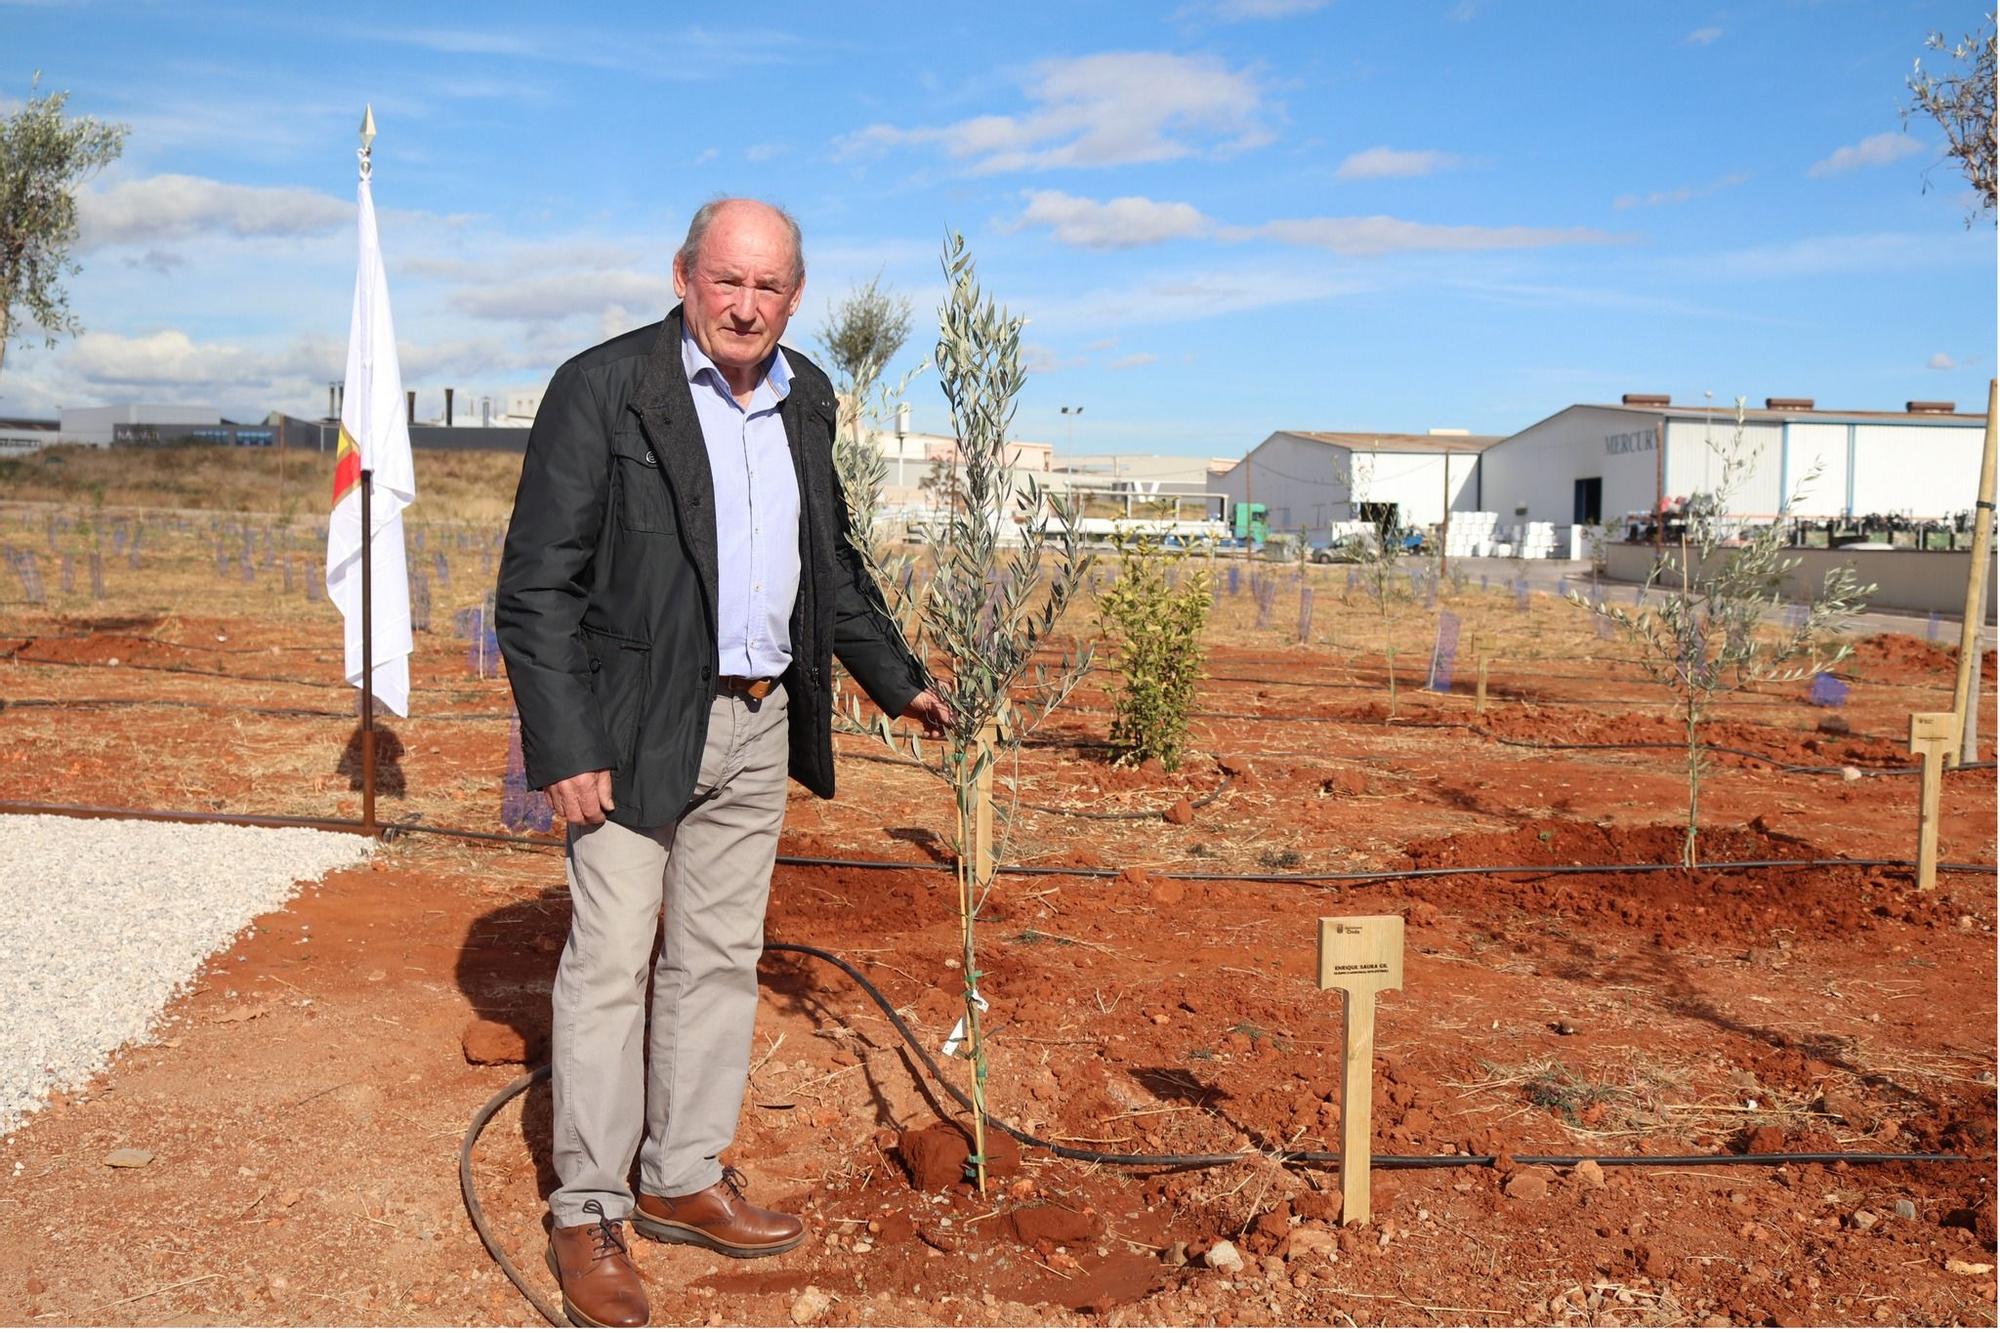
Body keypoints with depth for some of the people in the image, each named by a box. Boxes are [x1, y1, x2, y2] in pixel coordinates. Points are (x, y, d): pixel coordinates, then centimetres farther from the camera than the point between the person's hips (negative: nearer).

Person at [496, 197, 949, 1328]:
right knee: (610, 963, -1)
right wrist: (565, 748, -17)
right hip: (634, 724, -6)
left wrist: (897, 677, 22)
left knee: (721, 958, 13)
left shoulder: (805, 401, 10)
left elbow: (833, 560, 23)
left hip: (760, 725, 6)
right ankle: (589, 1213, 13)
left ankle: (685, 1179, 27)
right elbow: (537, 586, -12)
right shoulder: (602, 389, -10)